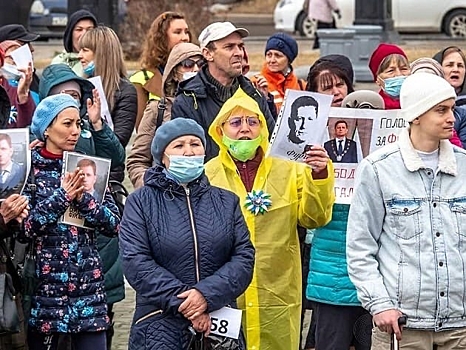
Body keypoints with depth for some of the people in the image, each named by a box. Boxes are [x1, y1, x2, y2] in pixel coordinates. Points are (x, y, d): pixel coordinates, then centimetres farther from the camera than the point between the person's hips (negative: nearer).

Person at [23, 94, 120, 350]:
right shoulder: (29, 169, 1)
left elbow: (114, 225, 2)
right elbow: (24, 228, -9)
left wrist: (82, 198, -12)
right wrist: (61, 197, -17)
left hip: (88, 285, 3)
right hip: (44, 285, -2)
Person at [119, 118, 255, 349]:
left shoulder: (226, 202, 12)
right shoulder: (141, 202, 3)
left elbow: (244, 257, 1)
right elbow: (136, 262, -9)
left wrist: (207, 294, -16)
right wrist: (184, 303, -16)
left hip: (221, 327, 3)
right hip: (161, 328, -2)